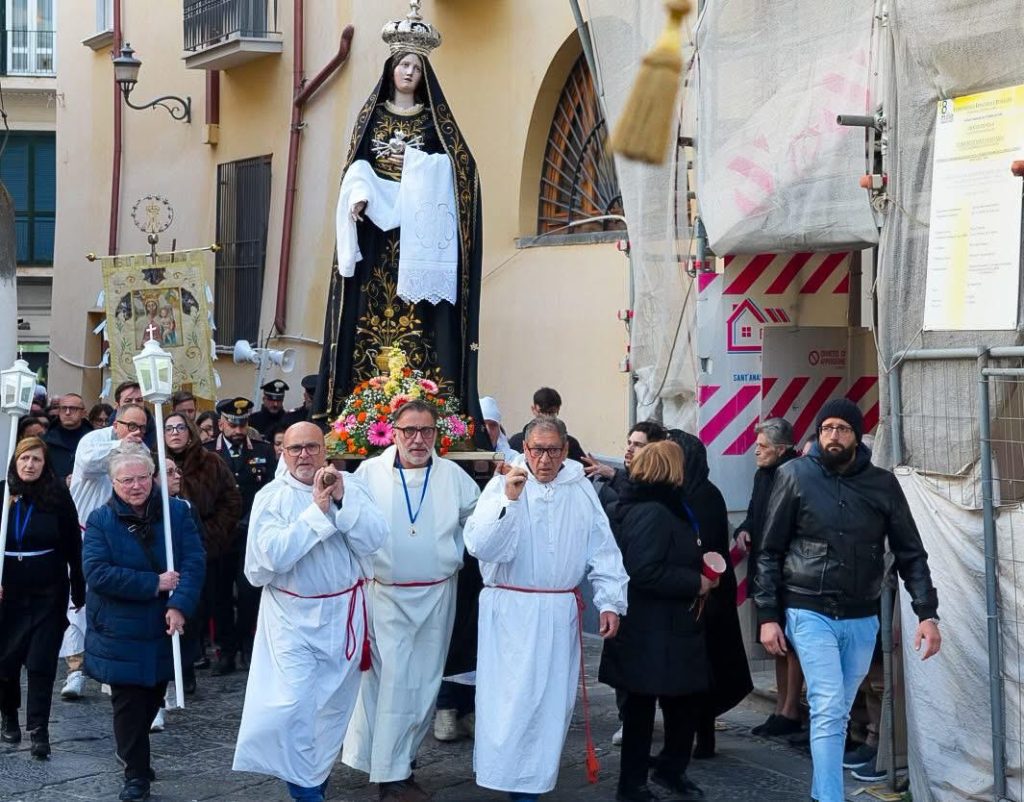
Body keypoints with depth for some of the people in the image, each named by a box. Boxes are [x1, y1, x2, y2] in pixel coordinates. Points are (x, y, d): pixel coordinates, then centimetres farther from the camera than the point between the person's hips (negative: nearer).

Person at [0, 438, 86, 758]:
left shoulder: (58, 497, -4)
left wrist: (79, 591, -1)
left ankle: (39, 731, -1)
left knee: (41, 663, -5)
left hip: (48, 595, -2)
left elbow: (73, 548, -1)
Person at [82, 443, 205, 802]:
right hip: (121, 634, -3)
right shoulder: (101, 520, -7)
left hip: (164, 630, 3)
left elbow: (194, 562, -9)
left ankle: (134, 755, 39)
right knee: (129, 704, 1)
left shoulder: (176, 512, -1)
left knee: (152, 700, 16)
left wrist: (179, 605, -24)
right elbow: (97, 573, -19)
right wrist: (155, 584, -21)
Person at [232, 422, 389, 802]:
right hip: (292, 616, -2)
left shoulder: (350, 487, -2)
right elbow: (273, 555, -21)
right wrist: (317, 509, -22)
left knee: (333, 706, 13)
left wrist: (342, 500, -23)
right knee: (294, 706, -11)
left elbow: (374, 539, -13)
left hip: (343, 614, 3)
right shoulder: (271, 497, -8)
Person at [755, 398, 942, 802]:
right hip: (810, 614, -3)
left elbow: (911, 554, 3)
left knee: (838, 713, 12)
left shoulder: (883, 484, 1)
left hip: (862, 619, 3)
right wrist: (767, 615, -5)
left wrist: (927, 613, -8)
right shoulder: (796, 476, -5)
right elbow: (770, 552, -1)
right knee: (829, 710, -13)